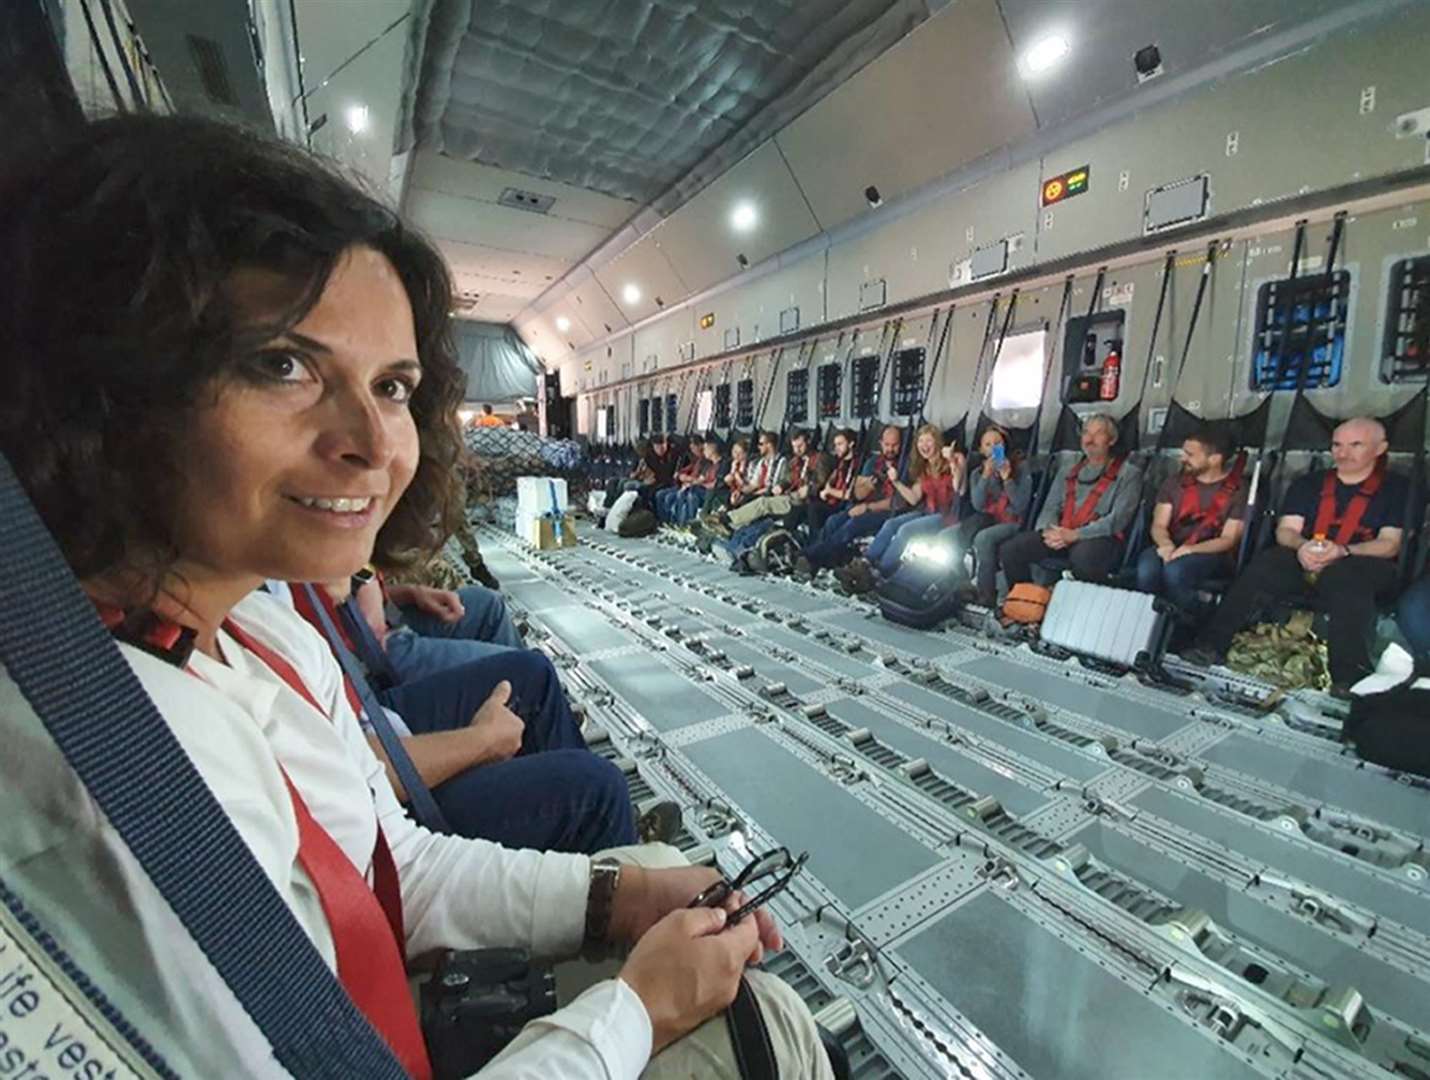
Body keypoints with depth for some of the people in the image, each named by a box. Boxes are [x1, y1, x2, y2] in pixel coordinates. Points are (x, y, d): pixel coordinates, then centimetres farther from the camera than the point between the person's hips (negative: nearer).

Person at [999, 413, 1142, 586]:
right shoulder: (1067, 471, 25)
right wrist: (1049, 531, -8)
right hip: (1060, 535, 5)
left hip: (1101, 537, -4)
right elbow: (1050, 508, 17)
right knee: (1009, 549, -20)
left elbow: (1118, 518, -5)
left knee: (1083, 556, -41)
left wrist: (1075, 535, -18)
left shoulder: (1128, 473, 9)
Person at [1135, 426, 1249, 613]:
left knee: (1175, 571, -36)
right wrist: (1167, 545, -17)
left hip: (1213, 554, -2)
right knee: (1147, 569, -34)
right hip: (1172, 548, 3)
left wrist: (1188, 549, -21)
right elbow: (1159, 525, 6)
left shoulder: (1239, 489, 3)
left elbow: (1229, 540, -4)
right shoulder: (1174, 483, 14)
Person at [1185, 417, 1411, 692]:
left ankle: (1349, 674, -42)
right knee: (1266, 564, -31)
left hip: (1365, 566, -2)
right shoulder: (1309, 484, 19)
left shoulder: (1396, 488, 11)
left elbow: (1390, 544, -2)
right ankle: (1211, 644, -41)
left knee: (1345, 577, -38)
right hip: (1304, 564, 2)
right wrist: (1301, 545, -16)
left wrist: (1343, 551, -22)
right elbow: (1285, 530, 9)